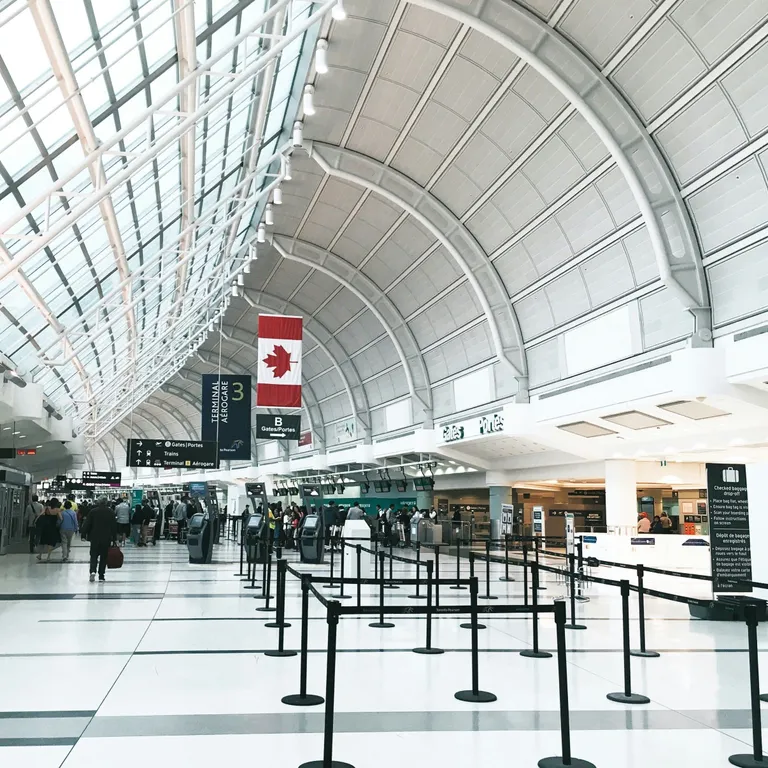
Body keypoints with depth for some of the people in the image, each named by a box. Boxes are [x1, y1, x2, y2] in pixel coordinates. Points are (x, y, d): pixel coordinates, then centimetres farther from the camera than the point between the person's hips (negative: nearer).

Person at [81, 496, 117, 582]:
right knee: (104, 557, 8)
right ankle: (101, 576, 8)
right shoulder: (111, 512, 0)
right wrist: (114, 539, 7)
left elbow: (87, 525, -3)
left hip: (95, 538, -1)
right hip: (107, 538, 1)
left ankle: (93, 571, -17)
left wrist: (84, 533, 12)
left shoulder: (93, 511, -4)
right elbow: (114, 526, 2)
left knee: (94, 555, 6)